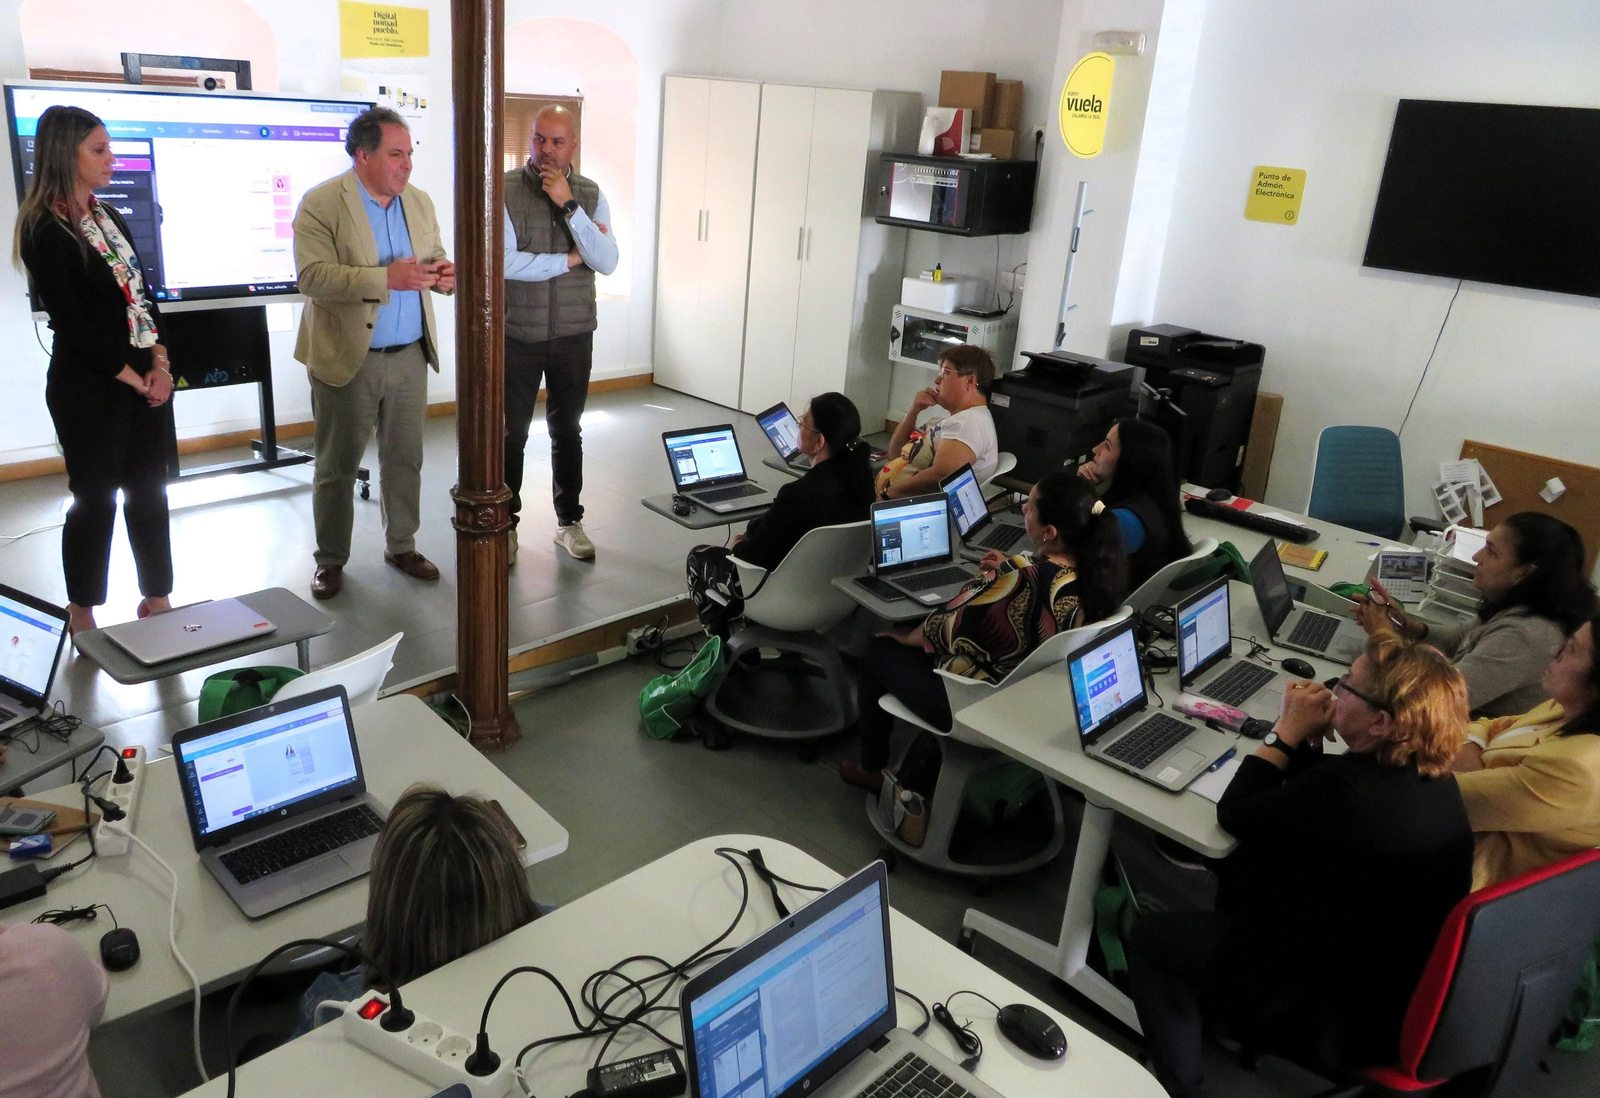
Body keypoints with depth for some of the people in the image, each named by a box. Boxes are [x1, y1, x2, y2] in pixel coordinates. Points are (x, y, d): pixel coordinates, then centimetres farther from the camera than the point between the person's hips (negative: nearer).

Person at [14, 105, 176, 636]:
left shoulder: (110, 218, 11)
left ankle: (157, 601, 24)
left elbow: (142, 294, 10)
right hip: (90, 389, -7)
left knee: (150, 493, 11)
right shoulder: (44, 231, -12)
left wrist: (160, 364, -3)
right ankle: (83, 615, 21)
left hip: (147, 380, 7)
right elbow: (71, 324, -15)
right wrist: (132, 378, -12)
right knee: (94, 499, 4)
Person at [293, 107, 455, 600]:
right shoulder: (321, 204, -11)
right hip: (348, 357, -5)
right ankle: (331, 559, 20)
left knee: (405, 459, 12)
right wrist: (386, 278, -30)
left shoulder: (419, 202, 9)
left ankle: (401, 546, 28)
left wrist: (443, 274, -9)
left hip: (410, 355, 5)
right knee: (337, 465, 7)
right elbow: (311, 275, -20)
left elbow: (433, 257, 17)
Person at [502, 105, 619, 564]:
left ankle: (569, 520, 28)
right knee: (511, 433, 8)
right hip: (518, 333, -2)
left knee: (567, 431, 14)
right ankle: (505, 522, 23)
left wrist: (569, 206, -19)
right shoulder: (505, 190, -8)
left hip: (574, 334, 3)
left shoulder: (590, 194, 1)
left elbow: (607, 262, -11)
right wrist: (571, 259, -13)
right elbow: (504, 262, -20)